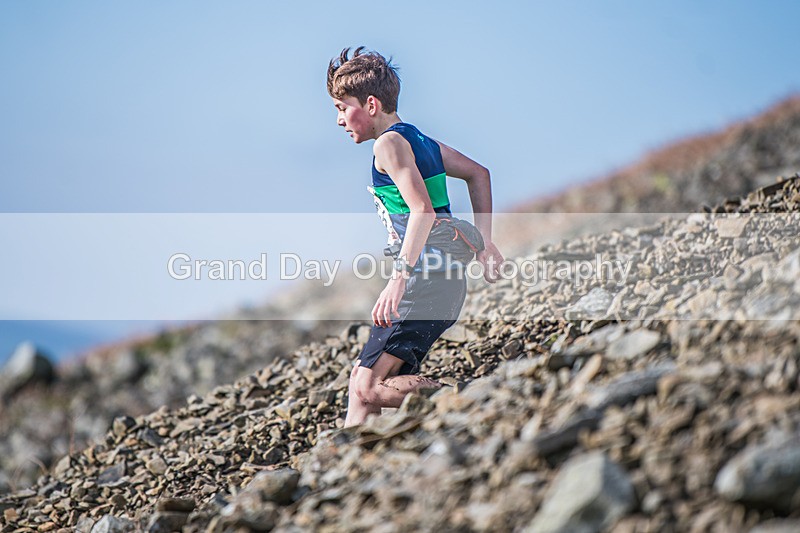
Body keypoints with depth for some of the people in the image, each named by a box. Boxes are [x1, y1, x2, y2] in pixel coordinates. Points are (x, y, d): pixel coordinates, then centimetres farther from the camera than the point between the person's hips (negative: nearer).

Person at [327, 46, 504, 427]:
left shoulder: (389, 143, -11)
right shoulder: (418, 139, 17)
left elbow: (422, 210, -23)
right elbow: (478, 174, 27)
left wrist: (400, 278, -28)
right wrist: (483, 242, 25)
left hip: (426, 282, -10)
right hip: (445, 279, 10)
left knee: (369, 387, -13)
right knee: (362, 377, 14)